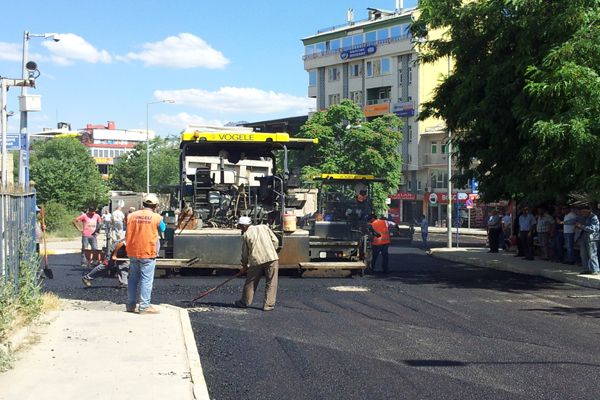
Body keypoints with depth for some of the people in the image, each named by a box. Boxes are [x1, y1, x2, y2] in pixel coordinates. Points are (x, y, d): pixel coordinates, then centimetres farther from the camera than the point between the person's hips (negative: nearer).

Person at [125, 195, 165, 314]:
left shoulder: (131, 216, 2)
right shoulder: (156, 217, -8)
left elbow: (127, 235, 8)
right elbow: (163, 229, 12)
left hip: (133, 252, 4)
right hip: (148, 253, -4)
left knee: (133, 279, 13)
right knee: (146, 279, -1)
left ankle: (130, 305, 19)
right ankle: (144, 306, -2)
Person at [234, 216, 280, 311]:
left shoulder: (245, 235, 7)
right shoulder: (264, 227, 13)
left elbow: (245, 253, 9)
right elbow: (275, 241, 8)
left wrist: (244, 265, 22)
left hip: (256, 260, 0)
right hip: (271, 258, 1)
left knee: (251, 282, 15)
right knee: (271, 283, 5)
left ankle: (244, 302, 28)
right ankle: (268, 305, 2)